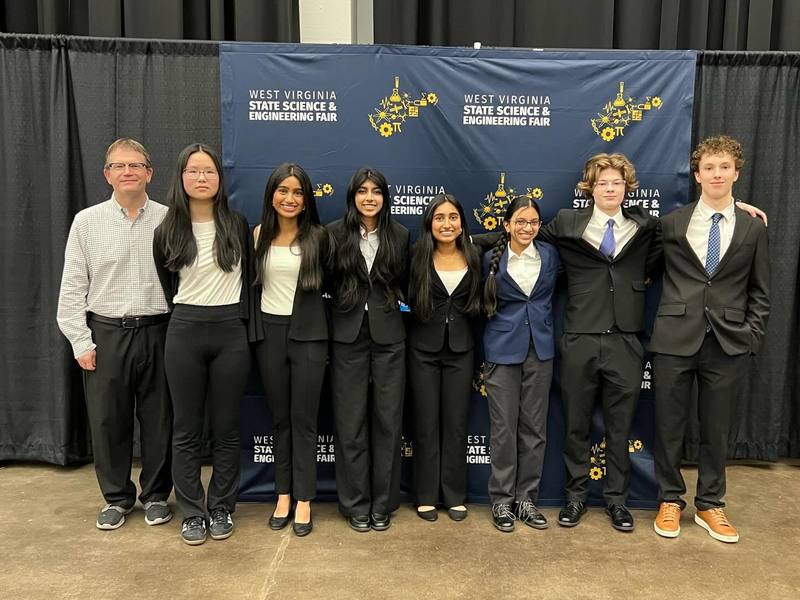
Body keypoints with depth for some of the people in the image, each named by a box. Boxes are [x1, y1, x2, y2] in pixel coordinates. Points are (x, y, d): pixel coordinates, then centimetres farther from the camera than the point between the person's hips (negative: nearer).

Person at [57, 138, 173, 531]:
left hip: (158, 332, 0)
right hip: (106, 333, 1)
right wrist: (81, 342, -2)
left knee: (159, 419, 8)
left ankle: (156, 495, 26)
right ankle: (117, 497, 28)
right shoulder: (87, 222, 2)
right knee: (107, 421, 9)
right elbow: (72, 287, 2)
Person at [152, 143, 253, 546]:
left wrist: (240, 321, 8)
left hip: (231, 332, 0)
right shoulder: (167, 232, 2)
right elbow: (168, 287, 14)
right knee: (187, 429, 7)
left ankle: (221, 509, 22)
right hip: (185, 332, 1)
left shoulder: (237, 226, 1)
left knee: (226, 428, 7)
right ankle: (192, 513, 20)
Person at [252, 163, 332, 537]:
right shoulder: (259, 234, 4)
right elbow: (251, 279, 12)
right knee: (279, 419, 12)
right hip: (269, 332, 3)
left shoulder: (318, 236, -4)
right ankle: (283, 495, 24)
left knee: (303, 419, 3)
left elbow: (329, 281, 5)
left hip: (308, 334, -2)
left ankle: (303, 500, 14)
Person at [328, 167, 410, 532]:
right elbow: (326, 281, 0)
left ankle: (383, 503, 20)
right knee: (350, 420, 4)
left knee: (388, 419, 5)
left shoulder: (400, 235, 7)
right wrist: (328, 324, -7)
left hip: (388, 334, 2)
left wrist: (401, 301, 0)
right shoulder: (335, 233, 1)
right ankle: (356, 504, 19)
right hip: (348, 334, -1)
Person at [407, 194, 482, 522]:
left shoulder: (473, 258, 3)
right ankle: (426, 496, 18)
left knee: (456, 422, 7)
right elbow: (407, 300, 3)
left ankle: (455, 496, 21)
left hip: (461, 349, 2)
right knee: (426, 422, 5)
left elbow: (478, 304, 9)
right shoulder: (418, 258, -3)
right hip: (424, 349, -1)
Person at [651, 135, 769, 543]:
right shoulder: (672, 223, 4)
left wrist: (751, 337, 1)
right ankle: (670, 501, 25)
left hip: (728, 343, 1)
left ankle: (710, 506, 28)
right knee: (669, 425, 8)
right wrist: (663, 320, 1)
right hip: (675, 339, -1)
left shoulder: (753, 228, 7)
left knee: (716, 429, 11)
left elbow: (759, 292, 9)